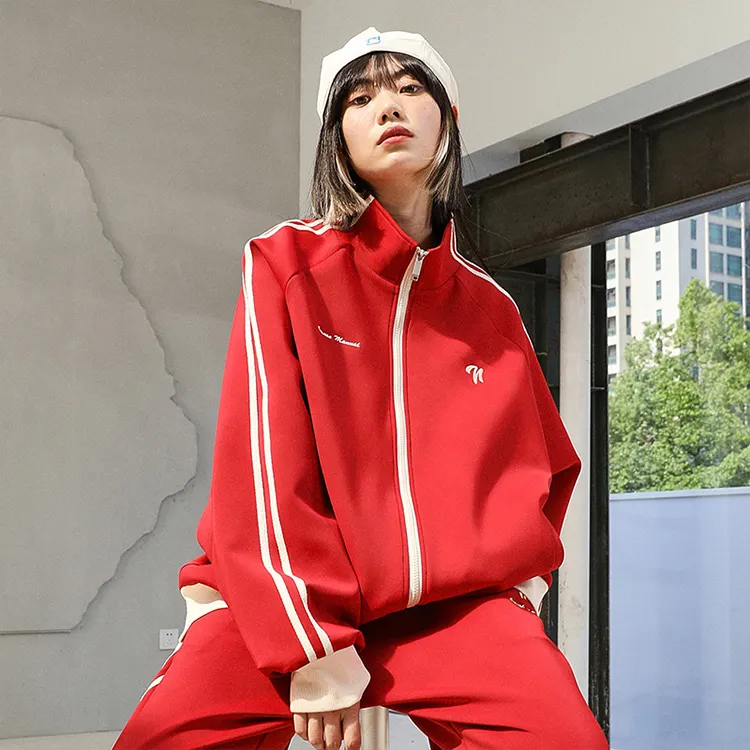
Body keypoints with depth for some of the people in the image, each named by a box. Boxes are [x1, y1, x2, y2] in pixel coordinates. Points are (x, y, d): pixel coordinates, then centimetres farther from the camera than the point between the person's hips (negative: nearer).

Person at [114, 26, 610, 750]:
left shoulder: (490, 307, 12)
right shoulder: (285, 262, 1)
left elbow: (543, 465, 26)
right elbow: (264, 461, -8)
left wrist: (520, 584, 9)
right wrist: (315, 650, -14)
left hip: (455, 602, 3)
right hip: (286, 598, -2)